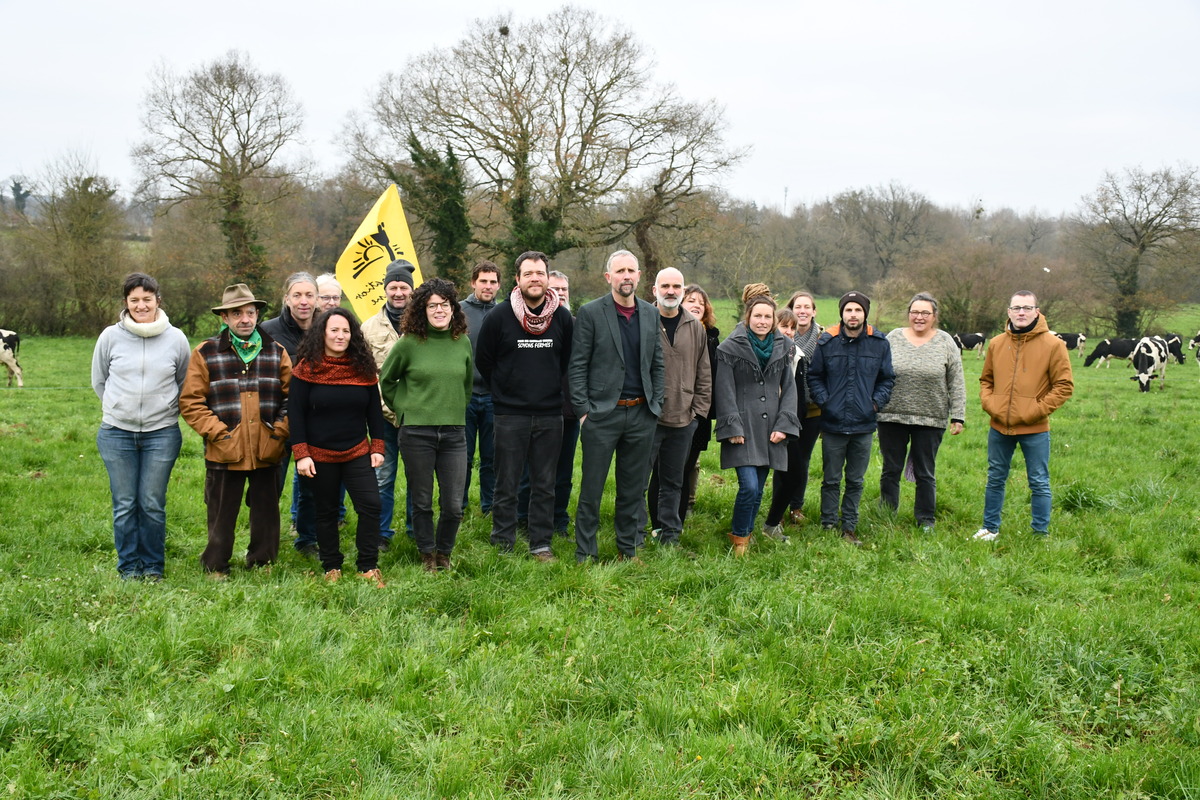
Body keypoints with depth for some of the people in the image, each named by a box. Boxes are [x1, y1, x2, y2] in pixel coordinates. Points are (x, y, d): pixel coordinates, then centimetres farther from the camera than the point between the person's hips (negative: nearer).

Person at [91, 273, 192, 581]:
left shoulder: (176, 338, -2)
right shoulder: (111, 337, -2)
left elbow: (185, 383, 12)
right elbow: (99, 381, 12)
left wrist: (166, 409, 7)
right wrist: (119, 409, 8)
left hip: (162, 434, -1)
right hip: (117, 433, 1)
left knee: (153, 504, 3)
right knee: (124, 504, 6)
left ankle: (153, 566, 18)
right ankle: (128, 566, 20)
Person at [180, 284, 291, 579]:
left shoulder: (276, 352, 8)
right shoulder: (205, 353, 0)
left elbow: (292, 397, 9)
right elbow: (190, 402, -2)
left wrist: (280, 432, -3)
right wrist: (218, 432, -11)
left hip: (267, 452, 2)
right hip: (225, 452, -2)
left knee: (266, 513, 12)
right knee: (221, 517, 8)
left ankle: (261, 563, 29)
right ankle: (215, 567, 24)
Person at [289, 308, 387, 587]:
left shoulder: (363, 368, 2)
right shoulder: (307, 368, -6)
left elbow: (374, 410, 8)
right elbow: (296, 413, -6)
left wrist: (377, 447, 4)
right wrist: (301, 454, -11)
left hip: (357, 453, 2)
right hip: (319, 455, -2)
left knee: (370, 506, -8)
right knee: (326, 512, 9)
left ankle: (369, 568, 3)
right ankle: (331, 568, 22)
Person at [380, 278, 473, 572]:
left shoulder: (463, 342, 4)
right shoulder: (408, 343, -5)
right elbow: (386, 380, 10)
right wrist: (404, 409, 7)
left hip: (454, 433, 2)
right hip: (416, 433, -2)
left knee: (454, 505, 2)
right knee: (422, 502, 8)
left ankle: (444, 553, 26)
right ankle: (427, 555, 28)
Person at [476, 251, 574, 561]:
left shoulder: (563, 317, 3)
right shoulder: (500, 315, -4)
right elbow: (482, 360, 6)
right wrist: (504, 392, 9)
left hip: (550, 416, 2)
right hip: (510, 416, -2)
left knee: (545, 485, 9)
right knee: (506, 485, 3)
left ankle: (541, 544, 19)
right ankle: (503, 544, 14)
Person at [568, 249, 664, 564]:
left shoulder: (651, 314, 9)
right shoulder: (590, 313, -4)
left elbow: (657, 364, 15)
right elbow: (577, 366, -5)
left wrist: (656, 404, 7)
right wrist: (583, 411, -10)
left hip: (641, 415, 4)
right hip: (602, 413, -4)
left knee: (634, 489, 12)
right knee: (592, 489, 2)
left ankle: (628, 550, 24)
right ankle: (585, 555, 13)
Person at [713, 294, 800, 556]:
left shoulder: (783, 348, 10)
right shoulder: (731, 348, -4)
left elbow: (789, 388, 12)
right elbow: (725, 392, -5)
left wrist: (784, 424, 1)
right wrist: (732, 428, -10)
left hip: (770, 431, 5)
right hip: (743, 430, -4)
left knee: (758, 490, 9)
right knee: (749, 486, -13)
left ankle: (745, 533, 26)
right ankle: (739, 537, 7)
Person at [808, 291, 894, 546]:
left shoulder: (879, 343, 0)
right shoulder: (827, 342, -3)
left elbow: (887, 379, 10)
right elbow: (814, 376, 6)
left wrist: (876, 402, -2)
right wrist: (823, 401, -6)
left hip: (864, 425, 1)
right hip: (833, 424, -1)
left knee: (855, 481, 10)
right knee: (831, 480, 9)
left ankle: (849, 528, 21)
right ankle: (828, 525, 20)